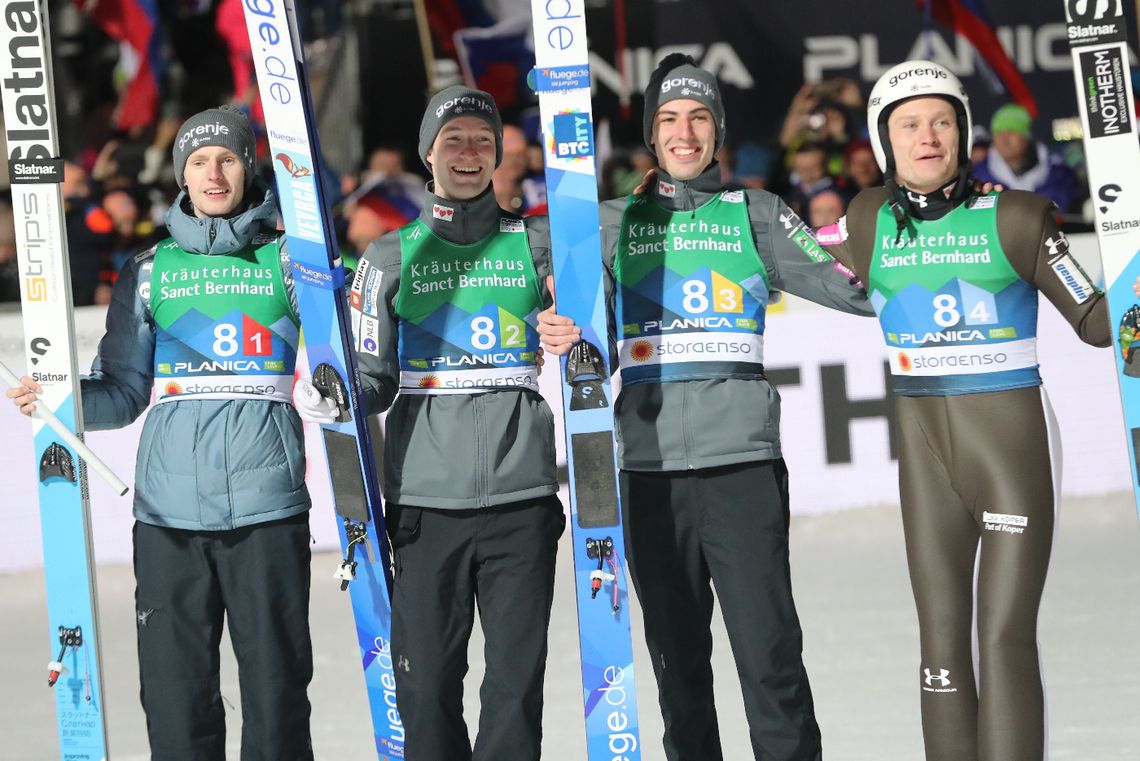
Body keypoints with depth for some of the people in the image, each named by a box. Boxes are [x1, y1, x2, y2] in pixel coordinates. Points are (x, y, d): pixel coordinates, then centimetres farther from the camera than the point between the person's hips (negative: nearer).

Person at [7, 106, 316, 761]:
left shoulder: (287, 261, 9)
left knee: (276, 683, -1)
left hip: (267, 504, -2)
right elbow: (124, 392, 13)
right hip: (169, 509, 2)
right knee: (176, 689, 2)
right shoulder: (150, 272, 14)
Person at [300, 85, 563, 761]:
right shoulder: (392, 257, 11)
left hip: (521, 494, 0)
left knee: (517, 681, -3)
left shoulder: (535, 243, 11)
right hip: (425, 496, 0)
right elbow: (374, 380, 8)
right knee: (427, 684, -2)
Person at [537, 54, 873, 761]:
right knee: (677, 658, 7)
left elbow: (848, 286, 2)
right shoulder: (615, 224, 14)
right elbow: (600, 348, 8)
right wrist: (565, 339, -14)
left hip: (742, 462, -2)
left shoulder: (755, 215, 11)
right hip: (650, 464, 2)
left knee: (770, 656, -8)